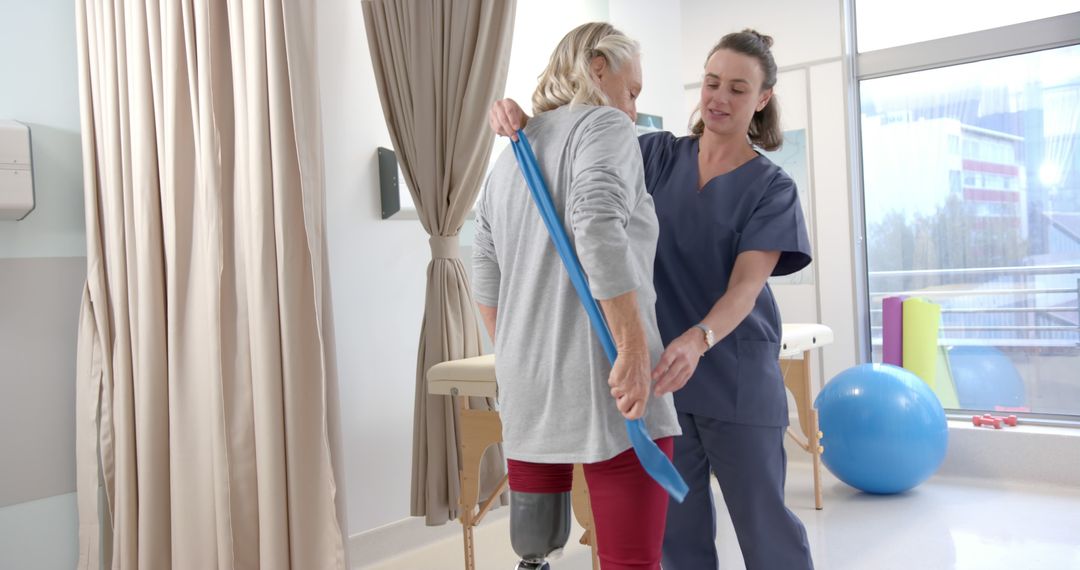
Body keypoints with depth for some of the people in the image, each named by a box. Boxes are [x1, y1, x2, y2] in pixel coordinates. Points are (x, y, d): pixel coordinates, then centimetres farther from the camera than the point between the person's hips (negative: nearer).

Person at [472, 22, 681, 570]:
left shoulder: (510, 155, 20)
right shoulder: (604, 125, -2)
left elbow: (486, 275, 20)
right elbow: (598, 228, -20)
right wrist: (634, 348, -20)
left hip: (525, 383, 8)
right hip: (605, 379, -7)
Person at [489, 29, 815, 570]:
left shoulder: (772, 187, -4)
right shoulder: (658, 155, 6)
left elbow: (747, 283, -16)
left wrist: (699, 340, -36)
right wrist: (517, 118, -20)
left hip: (736, 377, -3)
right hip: (662, 371, 3)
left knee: (763, 521, 5)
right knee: (676, 521, 12)